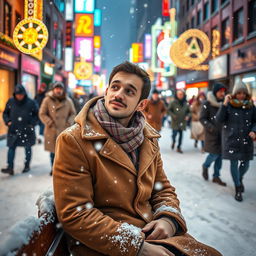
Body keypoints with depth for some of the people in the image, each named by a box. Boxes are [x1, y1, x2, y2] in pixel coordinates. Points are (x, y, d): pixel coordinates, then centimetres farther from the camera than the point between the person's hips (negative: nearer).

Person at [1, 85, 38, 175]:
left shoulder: (31, 103, -5)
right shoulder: (10, 102, 2)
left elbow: (36, 114, 2)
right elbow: (5, 113, 12)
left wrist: (32, 124, -9)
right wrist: (7, 121, -4)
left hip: (27, 130, -1)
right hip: (13, 130, 1)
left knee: (28, 148, 11)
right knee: (11, 147, -5)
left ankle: (27, 166, 27)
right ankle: (10, 167, -5)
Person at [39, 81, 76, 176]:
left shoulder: (68, 101, 5)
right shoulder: (47, 100, -1)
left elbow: (73, 113, 15)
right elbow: (42, 114, 1)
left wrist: (69, 122, -1)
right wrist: (50, 123, -9)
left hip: (64, 130, 1)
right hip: (52, 130, -1)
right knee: (53, 151, 7)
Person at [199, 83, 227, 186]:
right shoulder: (207, 103, -8)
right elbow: (202, 118, -8)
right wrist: (211, 127, -20)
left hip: (223, 134, 5)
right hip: (212, 134, -5)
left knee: (220, 155, 6)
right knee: (214, 154, -8)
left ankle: (216, 176, 19)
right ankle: (205, 166, 23)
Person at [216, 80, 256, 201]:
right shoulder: (229, 105, -7)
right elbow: (219, 119, -15)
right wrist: (224, 104, -24)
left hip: (246, 140, 3)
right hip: (232, 139, -3)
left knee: (245, 163, 7)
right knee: (234, 163, 2)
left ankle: (240, 179, 40)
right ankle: (238, 189, 16)